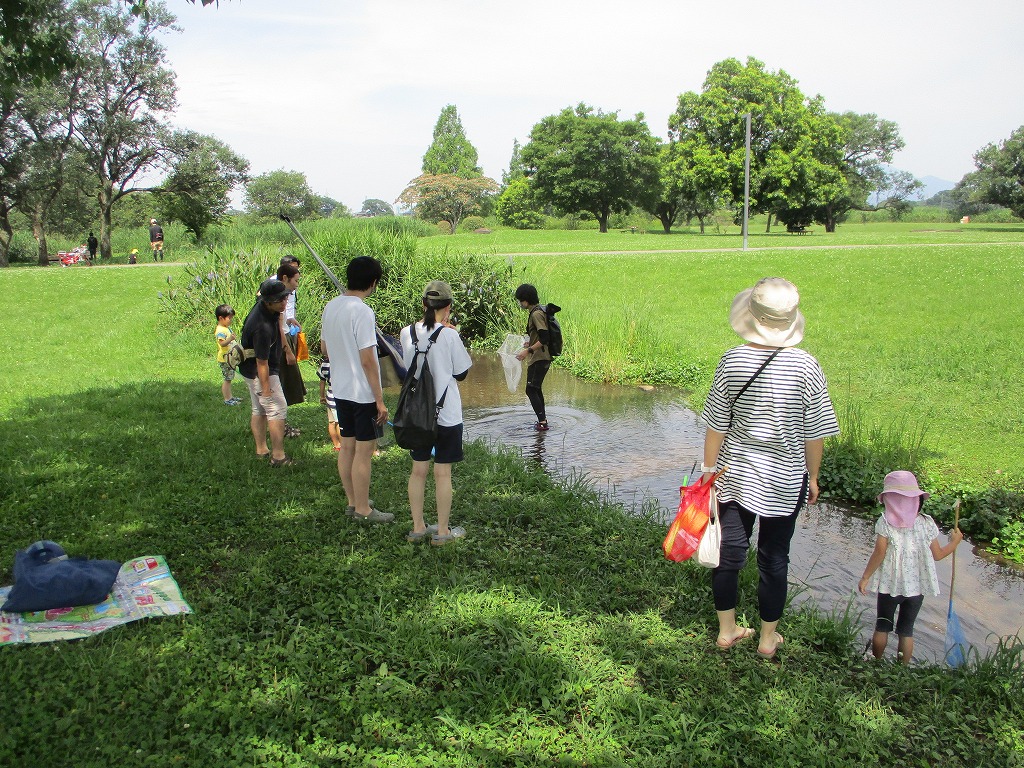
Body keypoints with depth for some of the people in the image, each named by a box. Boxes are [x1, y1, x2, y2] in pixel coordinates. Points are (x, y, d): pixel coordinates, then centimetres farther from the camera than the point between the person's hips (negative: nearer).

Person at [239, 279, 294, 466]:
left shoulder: (265, 307, -5)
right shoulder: (263, 327, -33)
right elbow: (262, 362, -28)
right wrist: (266, 387, -22)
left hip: (250, 371, 10)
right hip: (260, 373, -10)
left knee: (259, 410, 17)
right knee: (277, 410, -5)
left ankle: (261, 450, 29)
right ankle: (278, 456, -2)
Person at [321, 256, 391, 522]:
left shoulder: (330, 307, 4)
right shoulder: (362, 312, -20)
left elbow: (325, 348, 15)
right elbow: (367, 360, -21)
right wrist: (380, 400, -16)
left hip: (340, 389, 8)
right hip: (363, 393, -8)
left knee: (347, 447, 15)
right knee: (364, 451, 1)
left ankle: (352, 502, 26)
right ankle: (363, 509, 10)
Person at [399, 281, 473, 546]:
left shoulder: (407, 333, -2)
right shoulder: (449, 335, -15)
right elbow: (461, 373, -5)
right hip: (446, 414, -4)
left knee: (418, 470, 13)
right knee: (443, 472, 5)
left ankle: (418, 528, 22)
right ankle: (442, 531, 14)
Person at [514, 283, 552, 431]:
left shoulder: (536, 314, -18)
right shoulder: (538, 311, 12)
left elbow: (544, 338, -24)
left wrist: (528, 351, -22)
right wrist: (531, 343, 27)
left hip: (539, 359, -11)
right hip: (539, 357, 11)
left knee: (531, 390, -8)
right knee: (536, 389, 19)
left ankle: (542, 422, -8)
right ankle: (542, 419, 27)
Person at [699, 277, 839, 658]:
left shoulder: (732, 361, -13)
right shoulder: (806, 367, -15)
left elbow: (716, 425, -6)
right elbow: (815, 434, -7)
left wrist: (708, 468, 6)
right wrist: (812, 477, 8)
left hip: (735, 475, 1)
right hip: (785, 481, -1)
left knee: (729, 551, 15)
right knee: (774, 559, 14)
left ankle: (727, 630, 31)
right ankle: (768, 638, 30)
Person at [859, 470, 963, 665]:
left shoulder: (885, 522, -13)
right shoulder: (926, 524, -4)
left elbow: (880, 552, -16)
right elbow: (937, 555, 2)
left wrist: (865, 577, -7)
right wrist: (954, 542, 21)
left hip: (889, 584, -2)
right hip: (916, 586, 2)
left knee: (882, 626, 15)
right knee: (906, 630, 13)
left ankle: (877, 663, 25)